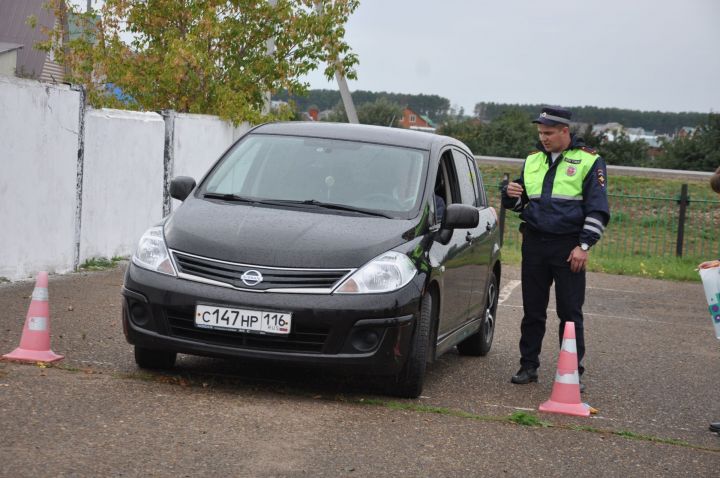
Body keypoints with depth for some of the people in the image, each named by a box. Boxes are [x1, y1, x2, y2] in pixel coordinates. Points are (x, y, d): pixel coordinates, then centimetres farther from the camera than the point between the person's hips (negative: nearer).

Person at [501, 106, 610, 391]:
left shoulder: (589, 162, -2)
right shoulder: (533, 160, 12)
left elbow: (598, 209, -3)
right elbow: (520, 203, 21)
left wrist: (584, 245, -11)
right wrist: (511, 195, -3)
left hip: (568, 247, -4)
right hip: (534, 242, 4)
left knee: (571, 312, -2)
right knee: (533, 311, 8)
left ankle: (573, 372, 2)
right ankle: (528, 366, 16)